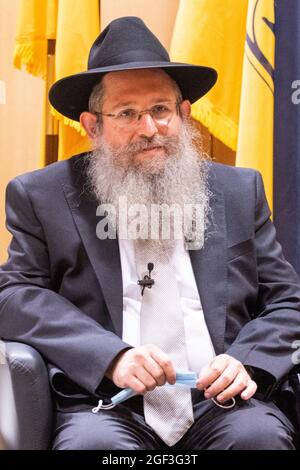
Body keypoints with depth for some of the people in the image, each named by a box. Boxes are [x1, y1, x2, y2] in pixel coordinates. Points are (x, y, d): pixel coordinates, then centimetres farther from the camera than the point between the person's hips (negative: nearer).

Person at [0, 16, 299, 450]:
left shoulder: (240, 191, 15)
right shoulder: (42, 196, 9)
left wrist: (248, 362, -8)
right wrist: (111, 356, -15)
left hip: (220, 402, 2)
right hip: (105, 403, -2)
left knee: (260, 436, -29)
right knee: (93, 444, -34)